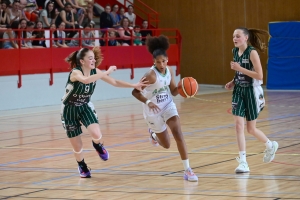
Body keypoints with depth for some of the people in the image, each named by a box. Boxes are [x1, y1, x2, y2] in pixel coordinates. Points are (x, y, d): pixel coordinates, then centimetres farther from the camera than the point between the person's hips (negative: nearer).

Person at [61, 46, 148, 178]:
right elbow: (86, 80, -50)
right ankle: (82, 167, 34)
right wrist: (106, 73, -48)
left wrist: (134, 85, -15)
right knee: (77, 147, 3)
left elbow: (115, 82, -4)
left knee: (97, 135, -23)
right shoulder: (75, 72, -27)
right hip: (69, 110, -4)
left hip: (85, 107, 4)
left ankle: (97, 145, 15)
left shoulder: (95, 72, -10)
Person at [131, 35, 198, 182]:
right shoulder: (151, 75, -25)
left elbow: (173, 91, 4)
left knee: (178, 133, -18)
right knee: (166, 144, 8)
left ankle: (187, 170, -15)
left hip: (168, 105, 4)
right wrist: (148, 102, -38)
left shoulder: (169, 71, -6)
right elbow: (135, 92, -23)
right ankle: (153, 133, 45)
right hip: (153, 110, -4)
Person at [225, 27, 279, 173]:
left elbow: (259, 75, -23)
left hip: (252, 92, -6)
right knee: (238, 125, -8)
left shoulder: (252, 52, -17)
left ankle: (270, 146, 36)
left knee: (251, 129, 7)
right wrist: (233, 82, 3)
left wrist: (239, 68, -25)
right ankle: (243, 162, -5)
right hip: (239, 91, 6)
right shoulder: (235, 51, 4)